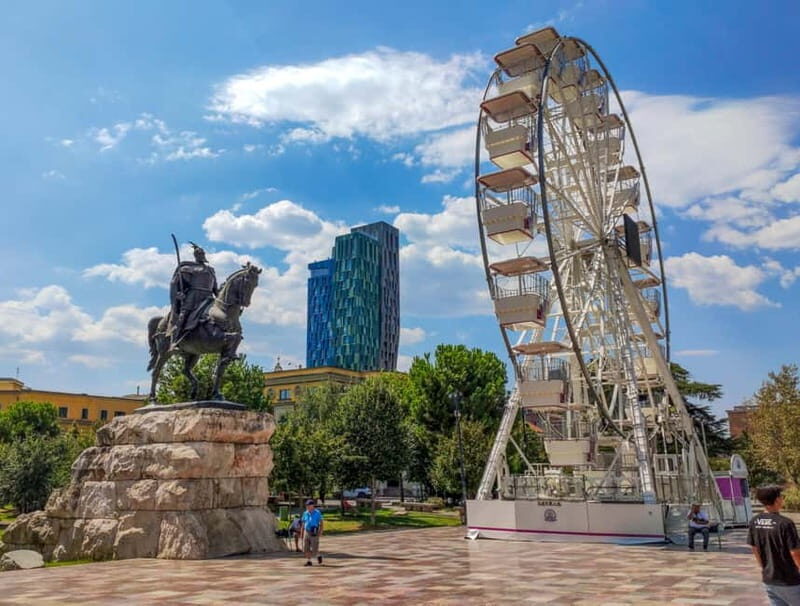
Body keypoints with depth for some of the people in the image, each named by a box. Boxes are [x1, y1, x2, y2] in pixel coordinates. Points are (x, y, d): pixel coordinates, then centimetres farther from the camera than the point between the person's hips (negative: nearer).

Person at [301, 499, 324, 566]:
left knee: (314, 550, -4)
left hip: (314, 533, -4)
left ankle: (318, 556, 25)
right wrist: (302, 534, 11)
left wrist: (320, 532, -22)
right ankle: (308, 561, 8)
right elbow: (303, 524, 13)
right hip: (306, 532, 4)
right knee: (306, 548, -4)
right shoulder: (305, 514, 6)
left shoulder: (318, 513, -8)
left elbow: (321, 523, -10)